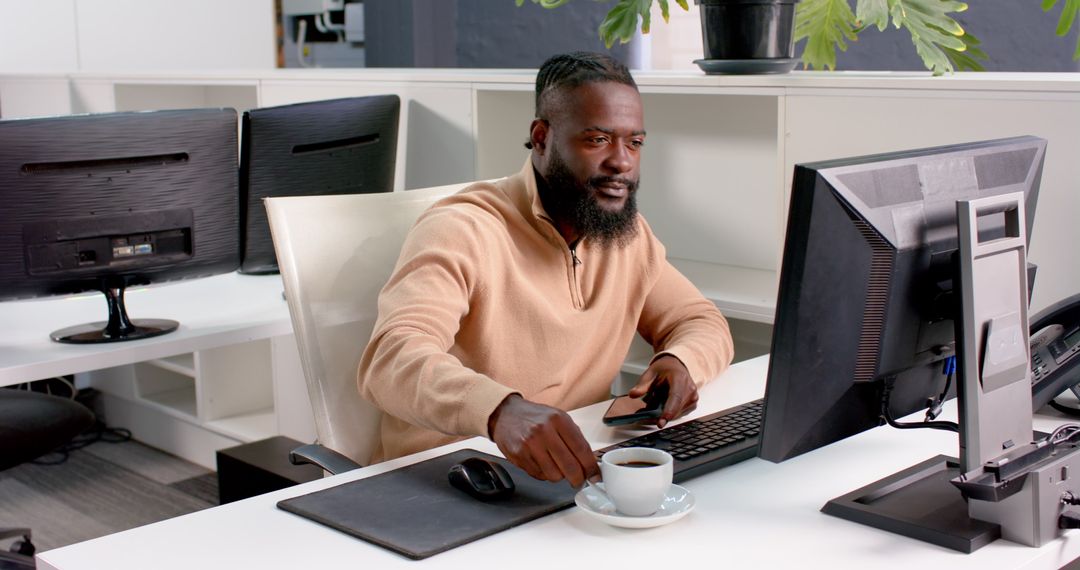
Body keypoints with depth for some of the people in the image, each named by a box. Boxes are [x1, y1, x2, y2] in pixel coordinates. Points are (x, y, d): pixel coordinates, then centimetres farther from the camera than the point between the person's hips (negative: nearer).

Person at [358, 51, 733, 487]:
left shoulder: (626, 231, 11)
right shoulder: (462, 232, -15)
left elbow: (702, 321, 19)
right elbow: (390, 360, -30)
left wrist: (680, 362, -7)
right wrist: (500, 410, -50)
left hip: (575, 475, 8)